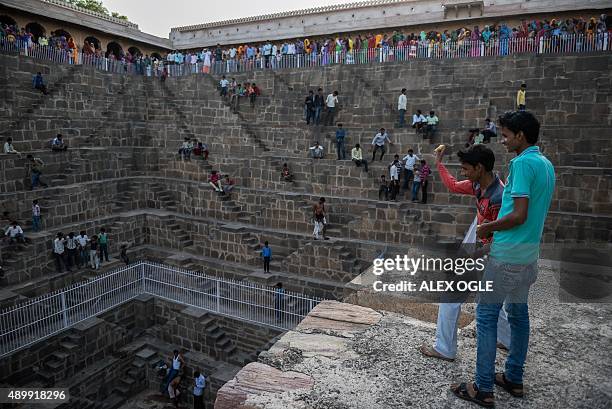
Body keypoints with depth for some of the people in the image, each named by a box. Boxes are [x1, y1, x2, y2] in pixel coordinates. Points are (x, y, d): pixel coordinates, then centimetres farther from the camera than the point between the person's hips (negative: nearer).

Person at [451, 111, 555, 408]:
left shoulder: (522, 163, -16)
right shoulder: (546, 164, 12)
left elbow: (519, 215, -21)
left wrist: (488, 227, -6)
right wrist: (497, 225, 12)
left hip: (507, 254, -9)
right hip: (529, 253, 9)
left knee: (486, 316, -1)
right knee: (518, 313, 17)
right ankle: (514, 379, 29)